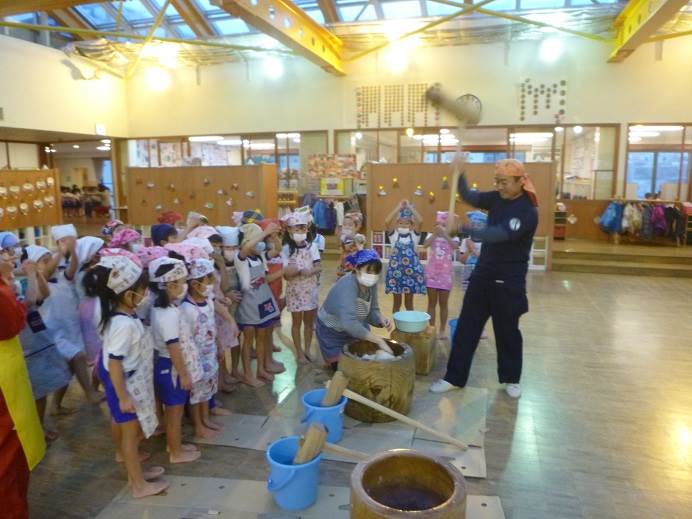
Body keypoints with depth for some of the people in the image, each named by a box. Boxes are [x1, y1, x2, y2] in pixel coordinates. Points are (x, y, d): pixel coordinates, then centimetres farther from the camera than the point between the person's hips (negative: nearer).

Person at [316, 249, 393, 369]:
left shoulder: (371, 284, -15)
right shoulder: (347, 286, -38)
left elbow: (372, 311, -6)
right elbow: (349, 323, -49)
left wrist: (381, 319, -30)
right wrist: (379, 340, -50)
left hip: (356, 329, 6)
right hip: (332, 332, -6)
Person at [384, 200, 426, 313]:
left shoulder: (414, 235, 1)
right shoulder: (394, 235, 0)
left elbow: (420, 221, -17)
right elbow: (387, 221, -17)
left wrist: (410, 207, -12)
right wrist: (399, 207, -14)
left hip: (411, 270, 0)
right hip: (396, 270, 0)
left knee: (409, 303, 10)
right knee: (397, 303, 10)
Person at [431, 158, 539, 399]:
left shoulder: (527, 211, -19)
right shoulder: (497, 198, 2)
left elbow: (500, 234, -32)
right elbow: (469, 197, -4)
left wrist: (464, 228, -40)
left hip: (509, 280, -6)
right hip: (483, 273, 6)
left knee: (507, 330, 9)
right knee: (466, 326, 7)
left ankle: (511, 379, 31)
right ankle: (454, 378, 16)